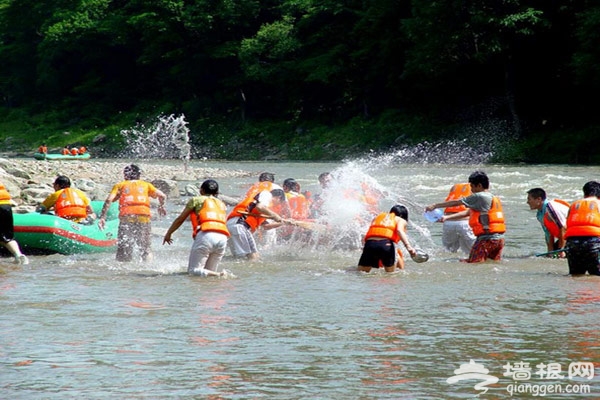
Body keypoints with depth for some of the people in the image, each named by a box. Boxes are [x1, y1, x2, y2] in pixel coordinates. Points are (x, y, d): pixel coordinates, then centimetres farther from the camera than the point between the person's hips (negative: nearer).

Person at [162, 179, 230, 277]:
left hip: (206, 235, -5)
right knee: (209, 271, 14)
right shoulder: (222, 205, 29)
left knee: (193, 270, -5)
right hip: (223, 237, 5)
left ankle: (219, 275, -28)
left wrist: (168, 234, 32)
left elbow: (180, 219, 19)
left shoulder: (197, 200, 15)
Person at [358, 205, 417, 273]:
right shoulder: (401, 220, 20)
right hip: (386, 243, -3)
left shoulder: (378, 217, 34)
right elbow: (399, 230, -3)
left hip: (370, 243, 3)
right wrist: (408, 246, -15)